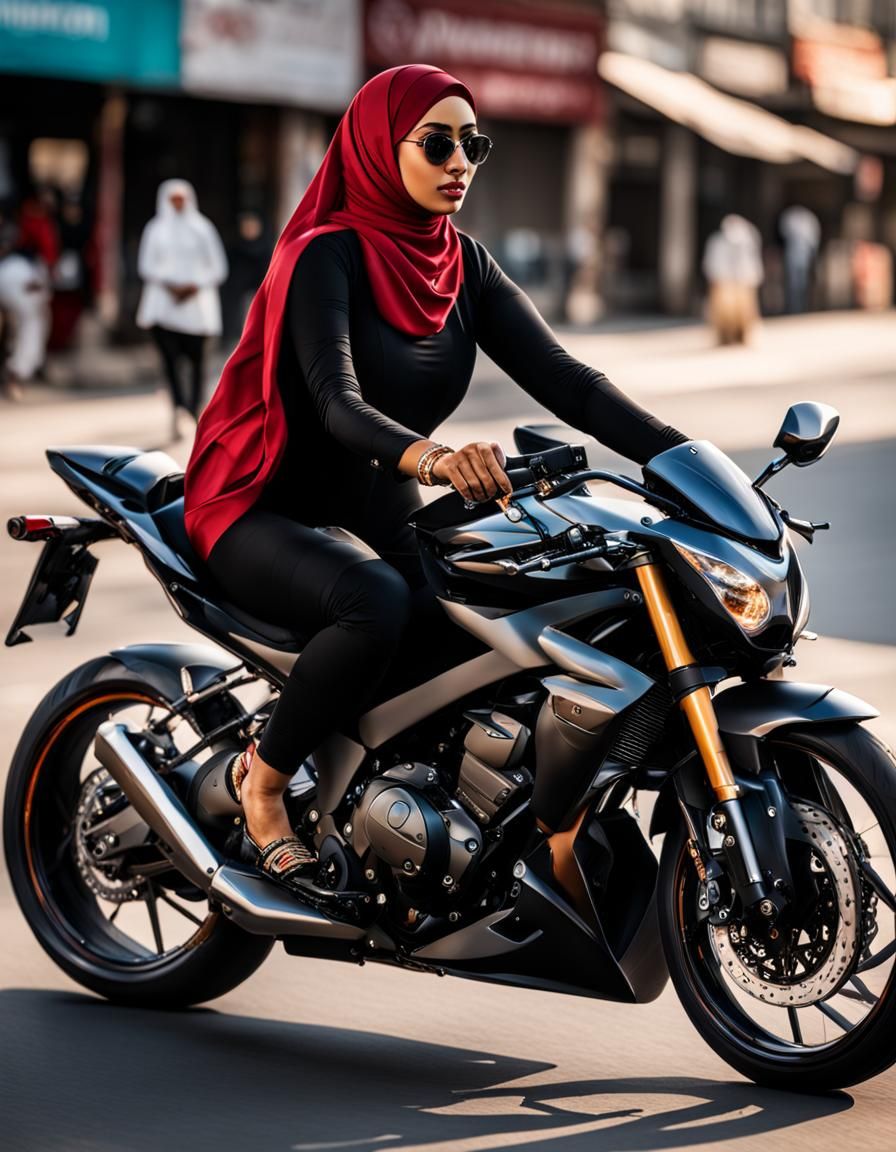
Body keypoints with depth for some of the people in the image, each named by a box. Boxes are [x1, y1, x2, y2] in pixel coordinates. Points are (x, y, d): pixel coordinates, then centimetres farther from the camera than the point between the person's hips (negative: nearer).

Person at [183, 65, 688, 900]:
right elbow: (336, 401, -31)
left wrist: (683, 457, -20)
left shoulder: (464, 265, 4)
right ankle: (261, 781, -14)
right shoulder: (326, 255, -16)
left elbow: (560, 376, -5)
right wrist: (433, 458, -53)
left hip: (381, 519, 7)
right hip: (268, 514, -6)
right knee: (376, 605, -37)